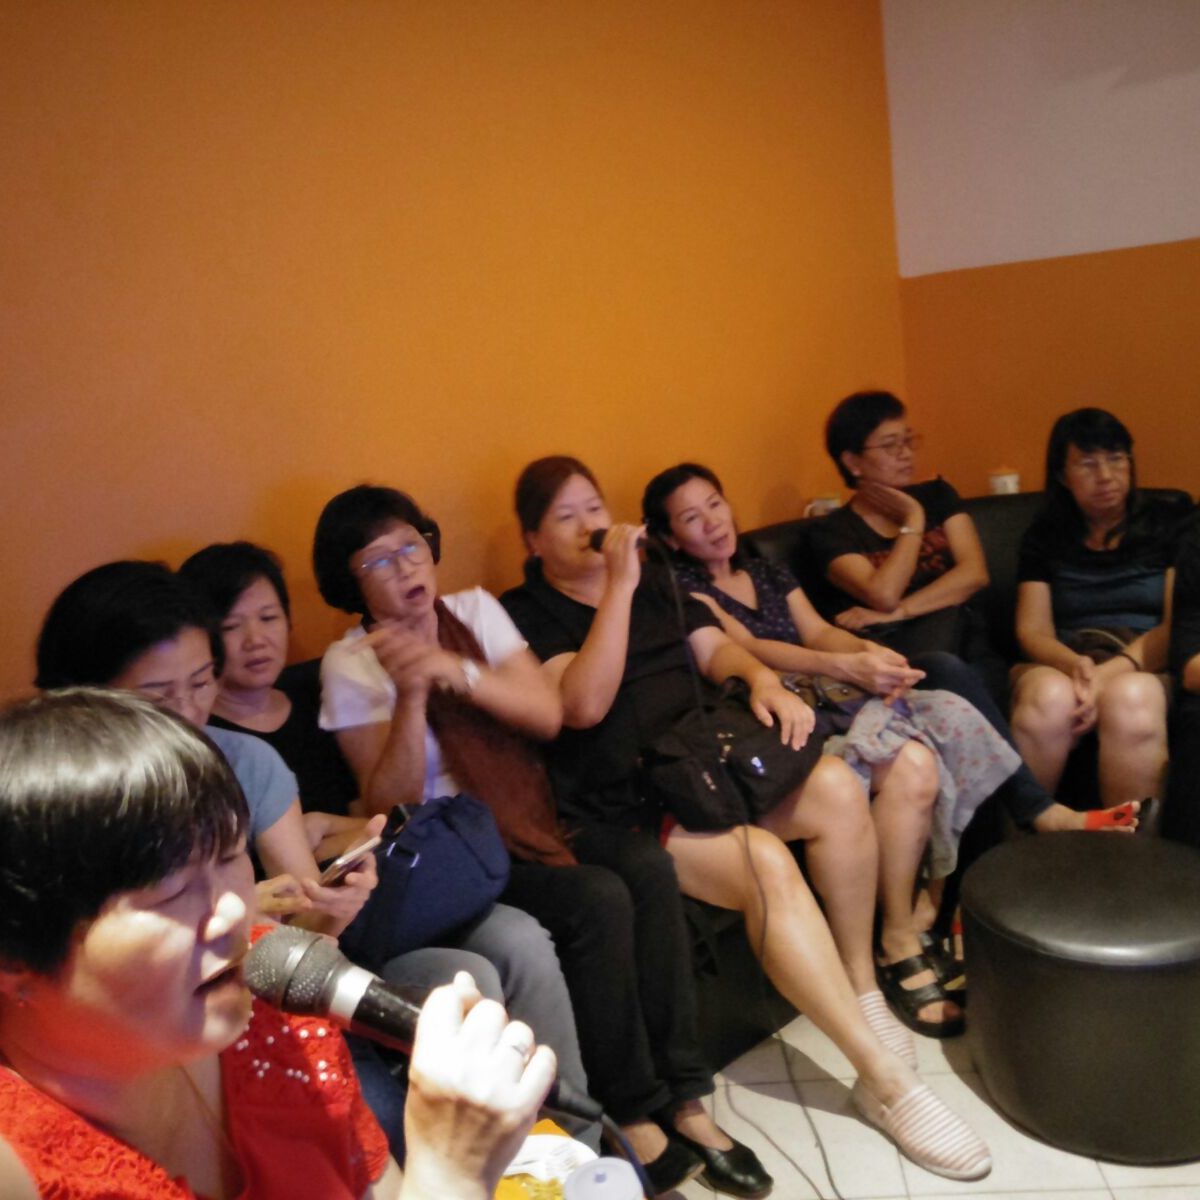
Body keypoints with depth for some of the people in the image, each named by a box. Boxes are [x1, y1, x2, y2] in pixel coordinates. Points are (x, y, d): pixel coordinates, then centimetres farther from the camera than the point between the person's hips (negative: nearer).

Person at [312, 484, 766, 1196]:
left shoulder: (475, 610, 7)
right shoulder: (350, 664, -5)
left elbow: (549, 713, -4)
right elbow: (392, 804, -12)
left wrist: (457, 671, -19)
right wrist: (410, 693, -25)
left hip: (530, 818, 5)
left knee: (651, 873, -22)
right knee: (597, 900, -28)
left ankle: (684, 1100, -12)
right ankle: (634, 1115, -10)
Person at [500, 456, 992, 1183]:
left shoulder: (652, 581, 18)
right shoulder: (525, 615, -3)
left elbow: (714, 647, 11)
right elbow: (584, 704, -18)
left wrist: (763, 678, -11)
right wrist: (618, 585, -20)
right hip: (622, 807, -6)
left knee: (836, 786, -20)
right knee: (766, 864, -30)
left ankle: (864, 992, -3)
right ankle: (886, 1081, -20)